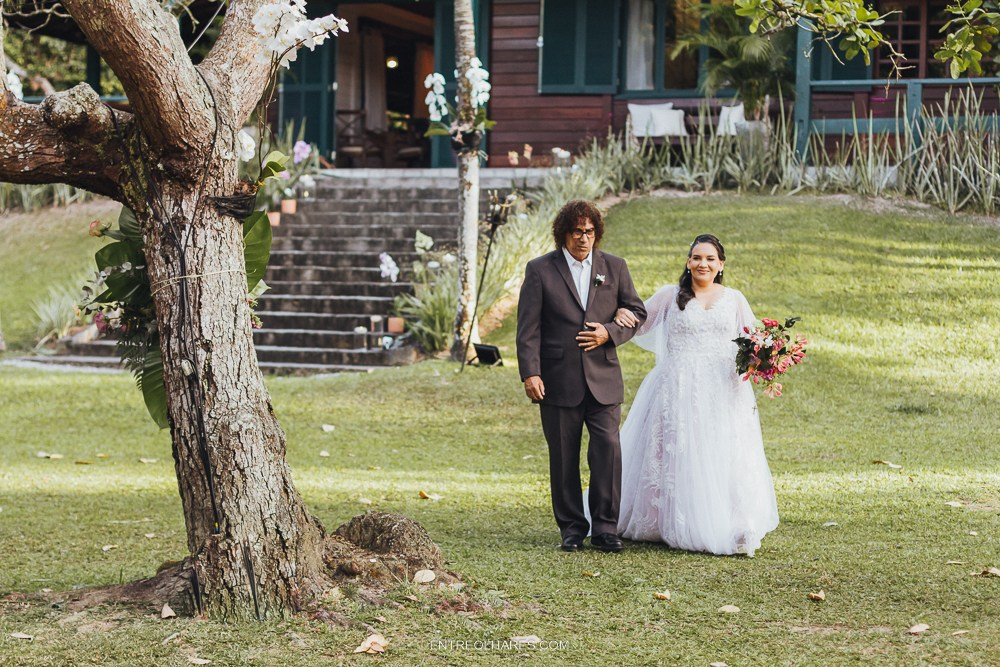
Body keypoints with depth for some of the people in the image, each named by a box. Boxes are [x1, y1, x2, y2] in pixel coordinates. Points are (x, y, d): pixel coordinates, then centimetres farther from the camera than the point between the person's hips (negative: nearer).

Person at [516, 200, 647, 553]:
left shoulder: (614, 267, 9)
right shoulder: (540, 270, 1)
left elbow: (636, 312, 13)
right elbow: (528, 327, -3)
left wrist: (610, 333, -6)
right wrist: (530, 372, -12)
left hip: (603, 378, 1)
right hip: (559, 381, -1)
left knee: (609, 449, -7)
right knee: (564, 458, 5)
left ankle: (605, 528, 3)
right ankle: (572, 527, 16)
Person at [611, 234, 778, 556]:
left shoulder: (734, 299, 11)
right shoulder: (670, 295, 6)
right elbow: (638, 326, 11)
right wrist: (621, 313, -10)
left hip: (724, 391, 1)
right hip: (680, 390, -1)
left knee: (725, 460, -2)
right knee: (679, 458, -1)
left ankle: (732, 531, 2)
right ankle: (676, 526, 7)